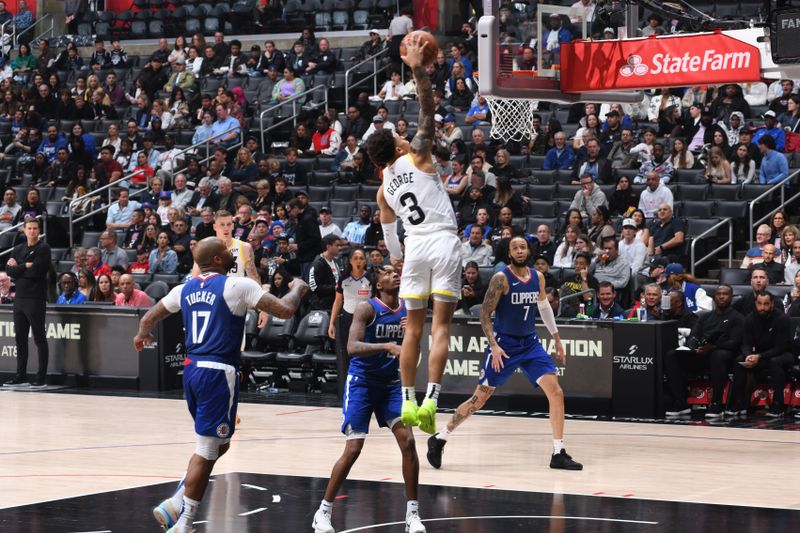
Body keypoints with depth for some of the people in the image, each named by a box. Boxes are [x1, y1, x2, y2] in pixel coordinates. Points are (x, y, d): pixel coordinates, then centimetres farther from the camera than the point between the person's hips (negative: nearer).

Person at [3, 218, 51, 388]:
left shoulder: (43, 248, -5)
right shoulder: (18, 249, 14)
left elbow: (36, 271, -17)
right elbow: (9, 270, 1)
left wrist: (17, 268, -4)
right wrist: (25, 267, -11)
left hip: (36, 299, -6)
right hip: (20, 298, 6)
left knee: (39, 338, -2)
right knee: (20, 338, 10)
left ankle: (41, 377, 1)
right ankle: (21, 375, 18)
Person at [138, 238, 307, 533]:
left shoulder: (185, 289, 12)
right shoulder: (237, 285, -8)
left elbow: (149, 317, 25)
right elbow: (285, 310, -12)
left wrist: (142, 335, 48)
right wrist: (298, 289, 10)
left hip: (192, 370, 8)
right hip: (219, 373, -8)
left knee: (219, 444, 23)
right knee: (207, 451, -2)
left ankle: (175, 504, 16)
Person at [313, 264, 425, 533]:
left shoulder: (408, 309, -1)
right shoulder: (367, 308, -16)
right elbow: (352, 347, -28)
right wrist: (387, 346, -41)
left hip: (390, 382, 5)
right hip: (362, 382, -5)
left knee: (408, 440, -9)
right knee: (353, 449, -9)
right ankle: (323, 511, 6)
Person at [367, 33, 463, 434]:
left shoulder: (384, 189, 15)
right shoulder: (417, 157, 2)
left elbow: (390, 240, 20)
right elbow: (427, 110, -3)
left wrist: (401, 262, 35)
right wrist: (417, 69, -6)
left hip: (415, 246, 4)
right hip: (444, 242, -4)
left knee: (413, 328, 12)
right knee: (440, 326, -5)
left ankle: (407, 402, 8)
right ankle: (429, 401, -15)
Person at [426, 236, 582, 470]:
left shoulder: (538, 277, 5)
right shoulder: (501, 278, -13)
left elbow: (544, 307, 20)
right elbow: (485, 314, -14)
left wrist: (557, 340, 21)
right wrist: (494, 346, -23)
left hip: (530, 343, 5)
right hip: (504, 344, -5)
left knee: (556, 393, -9)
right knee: (479, 398, 0)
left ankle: (558, 454, -5)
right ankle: (439, 439, 16)